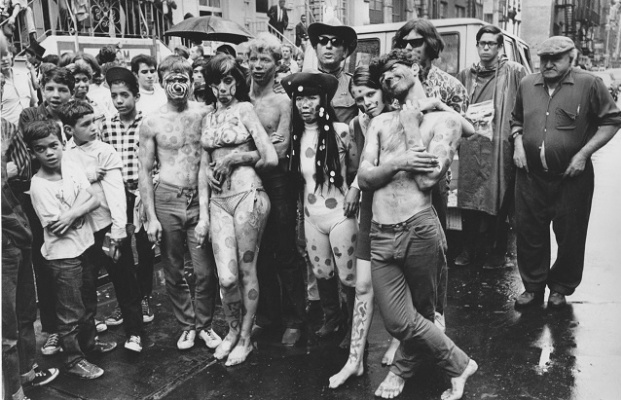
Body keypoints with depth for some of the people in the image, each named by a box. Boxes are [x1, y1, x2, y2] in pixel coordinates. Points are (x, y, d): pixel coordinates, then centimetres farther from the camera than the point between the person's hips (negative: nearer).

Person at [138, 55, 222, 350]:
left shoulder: (205, 114, 1)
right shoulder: (151, 123, 0)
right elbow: (145, 171, 2)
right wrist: (151, 217, -4)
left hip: (201, 199, 0)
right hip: (166, 201, 1)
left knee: (206, 272, 2)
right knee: (173, 273, 10)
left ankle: (204, 324, 23)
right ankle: (187, 325, 29)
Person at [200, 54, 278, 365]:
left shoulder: (244, 109, -1)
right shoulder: (208, 118, 16)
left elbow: (271, 159, -9)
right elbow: (204, 169, 14)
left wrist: (236, 158, 1)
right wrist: (203, 215, 8)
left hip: (248, 195, -4)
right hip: (218, 200, 4)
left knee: (246, 270, 5)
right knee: (227, 278, 0)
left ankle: (245, 338, 24)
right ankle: (232, 330, 27)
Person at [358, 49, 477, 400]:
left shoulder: (446, 119, 2)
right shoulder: (381, 122, 16)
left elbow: (429, 177, -12)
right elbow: (364, 178, 7)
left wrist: (411, 125, -4)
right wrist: (399, 162, -10)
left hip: (419, 230, -4)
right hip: (381, 235, 4)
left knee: (421, 314, 11)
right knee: (400, 322, 4)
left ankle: (403, 368, 39)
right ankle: (460, 364, 29)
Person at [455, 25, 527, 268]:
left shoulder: (515, 72, 2)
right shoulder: (466, 75, 15)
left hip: (499, 147, -3)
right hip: (470, 146, 4)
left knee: (498, 203, 1)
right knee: (468, 202, 7)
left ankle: (497, 253, 15)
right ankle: (469, 250, 21)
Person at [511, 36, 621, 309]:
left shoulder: (589, 85, -5)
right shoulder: (527, 85, 8)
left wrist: (583, 154, -11)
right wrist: (518, 143, 2)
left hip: (571, 177, -3)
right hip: (531, 175, 3)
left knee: (570, 236, 8)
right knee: (529, 234, 8)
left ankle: (561, 289, 28)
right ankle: (533, 287, 25)